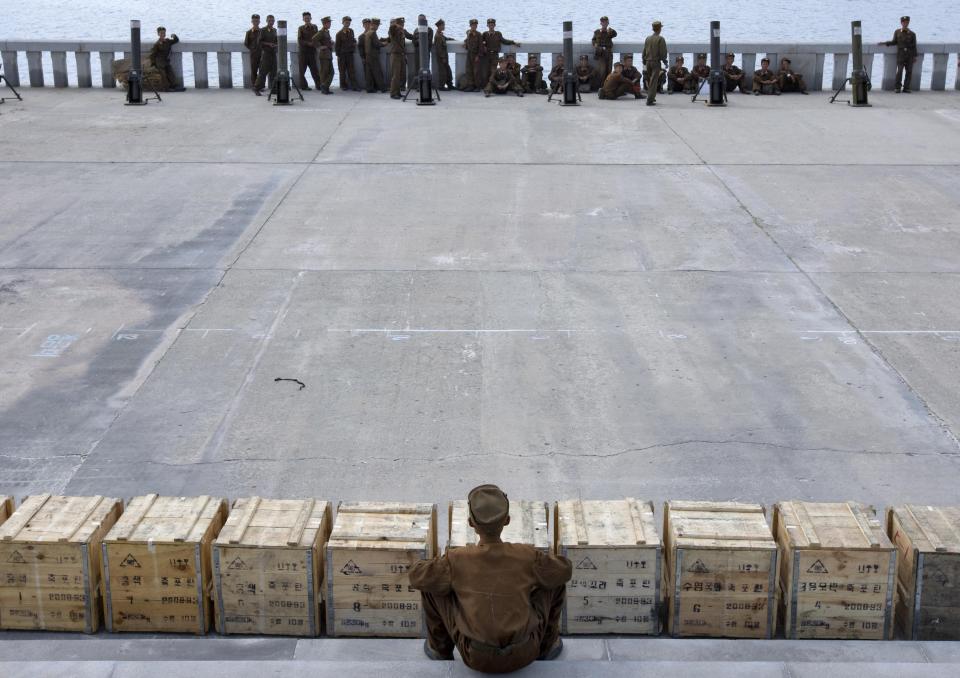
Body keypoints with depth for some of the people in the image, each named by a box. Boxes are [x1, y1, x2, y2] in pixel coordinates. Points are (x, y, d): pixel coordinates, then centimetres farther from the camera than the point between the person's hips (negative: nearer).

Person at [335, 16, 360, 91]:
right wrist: (338, 55, -7)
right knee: (342, 71, 5)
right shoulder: (339, 33, -5)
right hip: (342, 54, -3)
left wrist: (353, 49, 1)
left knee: (351, 71, 1)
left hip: (350, 53, 3)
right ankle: (343, 86, 13)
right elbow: (337, 45, -4)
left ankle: (354, 85, -1)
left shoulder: (351, 31, 7)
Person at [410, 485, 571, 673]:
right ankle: (547, 644, 34)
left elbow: (416, 577, -2)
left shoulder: (457, 560, -17)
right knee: (555, 580, 14)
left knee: (431, 586, 10)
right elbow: (565, 570, 2)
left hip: (477, 658, 0)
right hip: (524, 654, 1)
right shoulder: (527, 557, -15)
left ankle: (440, 649, 32)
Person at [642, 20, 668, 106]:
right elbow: (663, 52, -12)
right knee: (654, 81, -6)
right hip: (656, 62, -5)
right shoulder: (660, 39, -10)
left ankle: (651, 97, 26)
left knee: (649, 81, 18)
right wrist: (665, 62, 2)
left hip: (648, 62, 5)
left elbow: (644, 51, 11)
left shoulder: (648, 38, 7)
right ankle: (650, 100, -12)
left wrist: (644, 63, 18)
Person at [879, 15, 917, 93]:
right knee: (900, 71, -10)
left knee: (909, 71, 0)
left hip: (910, 55, 1)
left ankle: (906, 88, 6)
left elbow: (914, 46, 6)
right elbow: (894, 42, 14)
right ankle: (897, 87, -2)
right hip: (901, 54, -1)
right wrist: (885, 43, 4)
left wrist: (915, 56, 3)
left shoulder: (912, 34, 6)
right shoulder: (897, 32, 7)